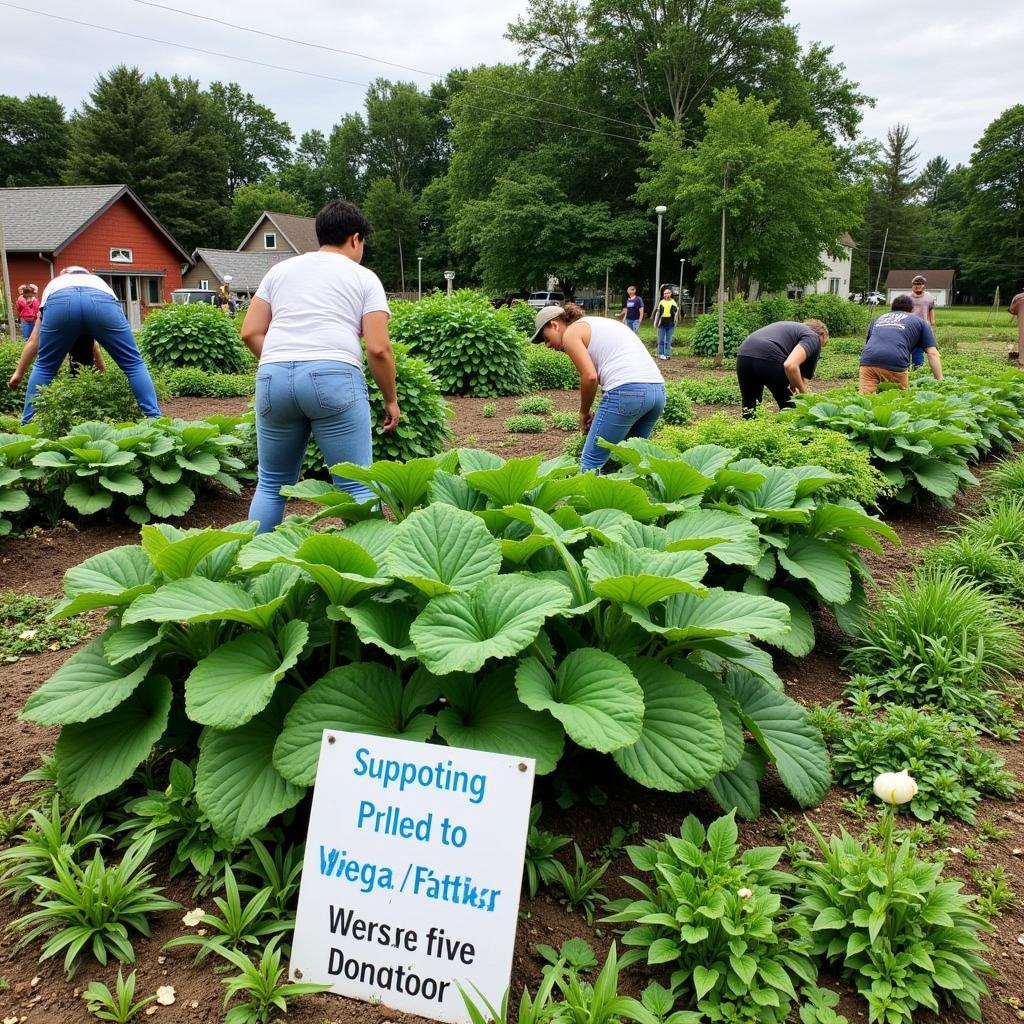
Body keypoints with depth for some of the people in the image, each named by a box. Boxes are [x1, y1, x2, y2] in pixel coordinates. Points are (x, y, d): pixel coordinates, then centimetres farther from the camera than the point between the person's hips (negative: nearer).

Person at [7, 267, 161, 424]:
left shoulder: (53, 285, 46)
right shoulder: (98, 281, 47)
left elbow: (34, 341, 47)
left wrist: (19, 373, 56)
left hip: (60, 301, 1)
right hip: (101, 301, 0)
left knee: (44, 366, 19)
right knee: (133, 363, 10)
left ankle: (27, 427, 22)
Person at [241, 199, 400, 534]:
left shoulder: (280, 270, 21)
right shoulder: (364, 278, 11)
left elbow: (250, 332, 15)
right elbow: (378, 349, 1)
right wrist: (391, 399, 11)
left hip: (273, 377, 4)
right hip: (334, 377, -4)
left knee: (272, 483, 16)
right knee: (356, 486, 0)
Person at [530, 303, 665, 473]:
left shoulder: (571, 333, 6)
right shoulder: (601, 323, 31)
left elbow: (590, 376, -7)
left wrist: (584, 413, 8)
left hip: (626, 391, -9)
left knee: (591, 462, -1)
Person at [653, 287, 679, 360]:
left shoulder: (673, 302, 5)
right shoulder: (661, 302, 5)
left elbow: (676, 313, 11)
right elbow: (657, 313, 10)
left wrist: (675, 321, 5)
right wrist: (656, 323, 8)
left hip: (670, 324, 0)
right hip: (662, 323, 0)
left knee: (668, 340, 5)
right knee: (661, 340, 1)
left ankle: (667, 354, 10)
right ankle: (661, 354, 9)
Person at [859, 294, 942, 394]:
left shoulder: (878, 319, 35)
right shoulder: (920, 322, 26)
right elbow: (933, 354, 16)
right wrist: (940, 381, 15)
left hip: (867, 360, 3)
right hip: (895, 363, -3)